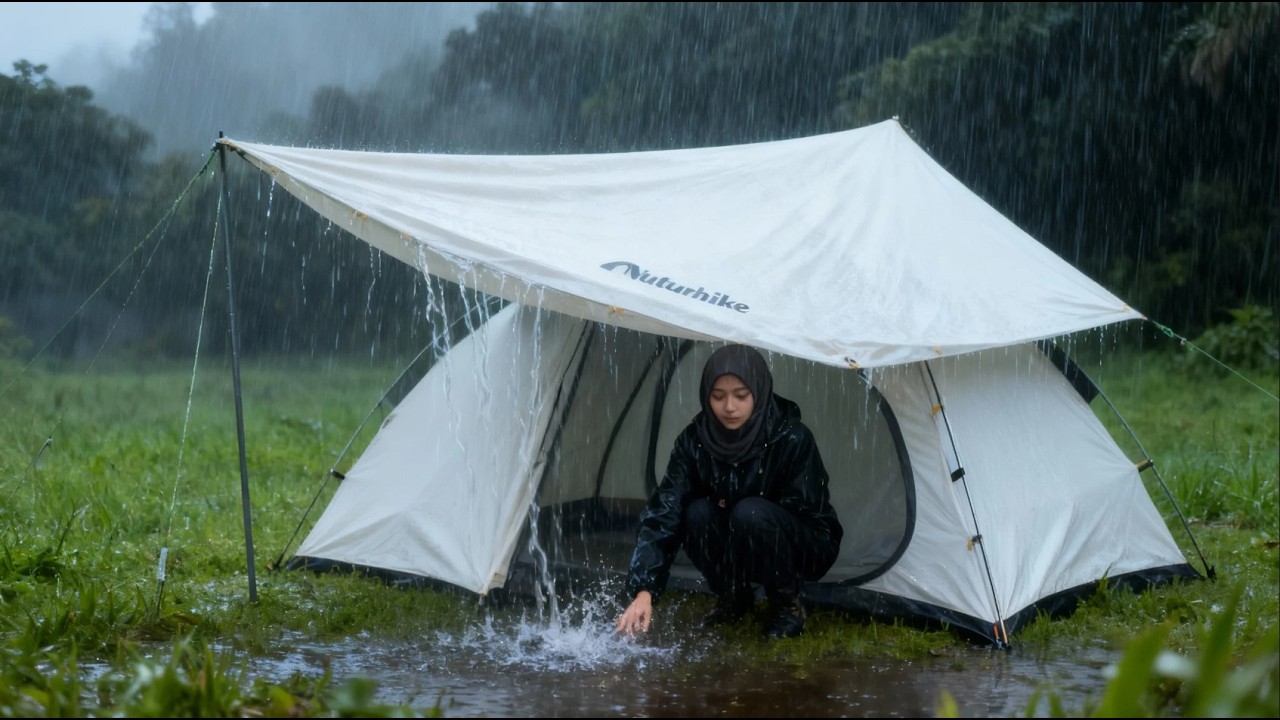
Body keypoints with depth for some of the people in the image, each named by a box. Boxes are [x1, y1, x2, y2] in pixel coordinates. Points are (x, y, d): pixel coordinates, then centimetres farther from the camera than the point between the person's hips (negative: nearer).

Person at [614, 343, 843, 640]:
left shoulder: (791, 438, -26)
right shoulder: (694, 440, -17)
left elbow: (802, 511, -16)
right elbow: (663, 513, -24)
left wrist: (732, 507, -15)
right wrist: (644, 590, -36)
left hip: (804, 547, -4)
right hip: (738, 547, 4)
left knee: (750, 514, -33)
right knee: (697, 513, -26)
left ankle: (788, 604, -9)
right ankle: (734, 599, 1)